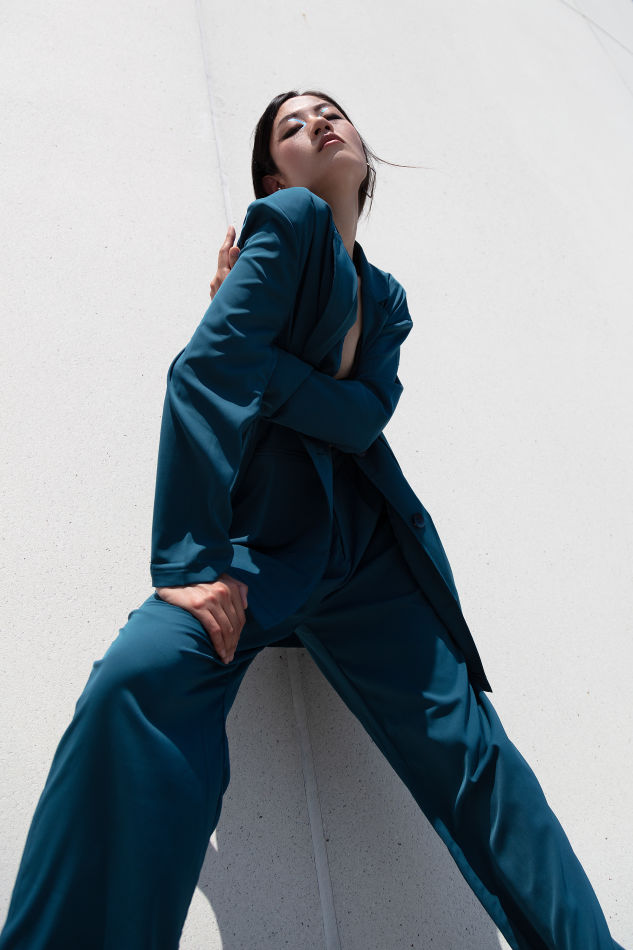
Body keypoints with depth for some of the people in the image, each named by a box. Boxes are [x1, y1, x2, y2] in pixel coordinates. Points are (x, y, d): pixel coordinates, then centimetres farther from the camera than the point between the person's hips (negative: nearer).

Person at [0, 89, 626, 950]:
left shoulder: (386, 299, 22)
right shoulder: (289, 219, 4)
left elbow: (363, 417, 2)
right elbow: (206, 370, -13)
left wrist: (256, 352, -12)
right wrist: (192, 562, -23)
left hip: (367, 549, 5)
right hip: (254, 533, -5)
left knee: (467, 747, -5)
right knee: (141, 682, -32)